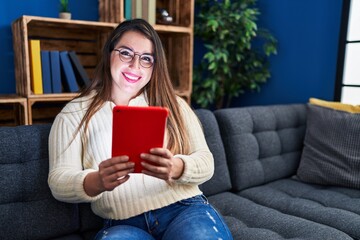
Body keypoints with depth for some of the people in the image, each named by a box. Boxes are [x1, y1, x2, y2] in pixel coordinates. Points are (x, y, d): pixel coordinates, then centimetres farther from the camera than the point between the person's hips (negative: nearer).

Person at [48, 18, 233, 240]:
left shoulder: (173, 105, 10)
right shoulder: (74, 114, 7)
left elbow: (205, 163, 3)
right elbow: (59, 182, 0)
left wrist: (176, 167, -20)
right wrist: (96, 182, -22)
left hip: (185, 209, 1)